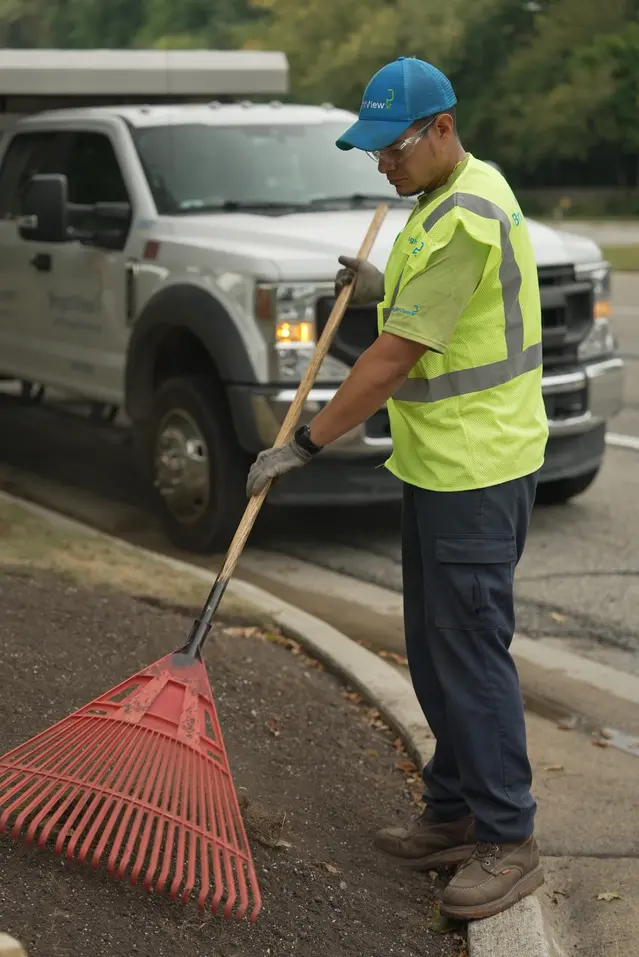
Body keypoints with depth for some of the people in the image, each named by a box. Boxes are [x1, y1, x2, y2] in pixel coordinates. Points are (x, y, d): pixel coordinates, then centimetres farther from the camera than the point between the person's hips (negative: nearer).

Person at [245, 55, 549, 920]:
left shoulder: (466, 219, -22)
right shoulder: (450, 194, 12)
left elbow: (393, 359, -22)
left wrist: (303, 445, -16)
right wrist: (389, 289, 11)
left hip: (477, 470, -11)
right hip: (440, 464, 11)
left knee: (470, 652, -4)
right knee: (436, 651, 15)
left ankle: (509, 840, 7)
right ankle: (455, 815, 26)